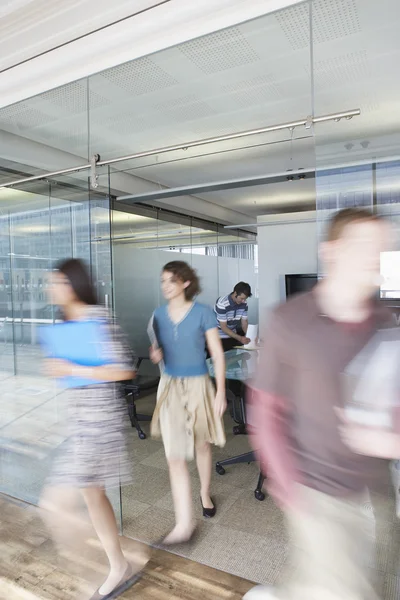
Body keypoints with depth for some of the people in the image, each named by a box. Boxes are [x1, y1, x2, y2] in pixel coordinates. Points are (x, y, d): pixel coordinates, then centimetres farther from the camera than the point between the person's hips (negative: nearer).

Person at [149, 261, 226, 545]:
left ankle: (205, 494, 45)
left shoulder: (203, 313, -10)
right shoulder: (159, 315, 0)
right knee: (175, 456, -2)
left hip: (198, 385, -2)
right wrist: (156, 354, -12)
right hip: (170, 386, 2)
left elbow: (218, 354, -8)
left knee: (202, 446, 17)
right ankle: (184, 523, 9)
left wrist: (221, 392, -11)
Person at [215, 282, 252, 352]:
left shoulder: (244, 304, -7)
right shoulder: (222, 304, -25)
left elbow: (244, 322, 0)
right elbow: (223, 327, -24)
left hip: (233, 334, 6)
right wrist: (239, 338, -32)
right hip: (220, 337, -6)